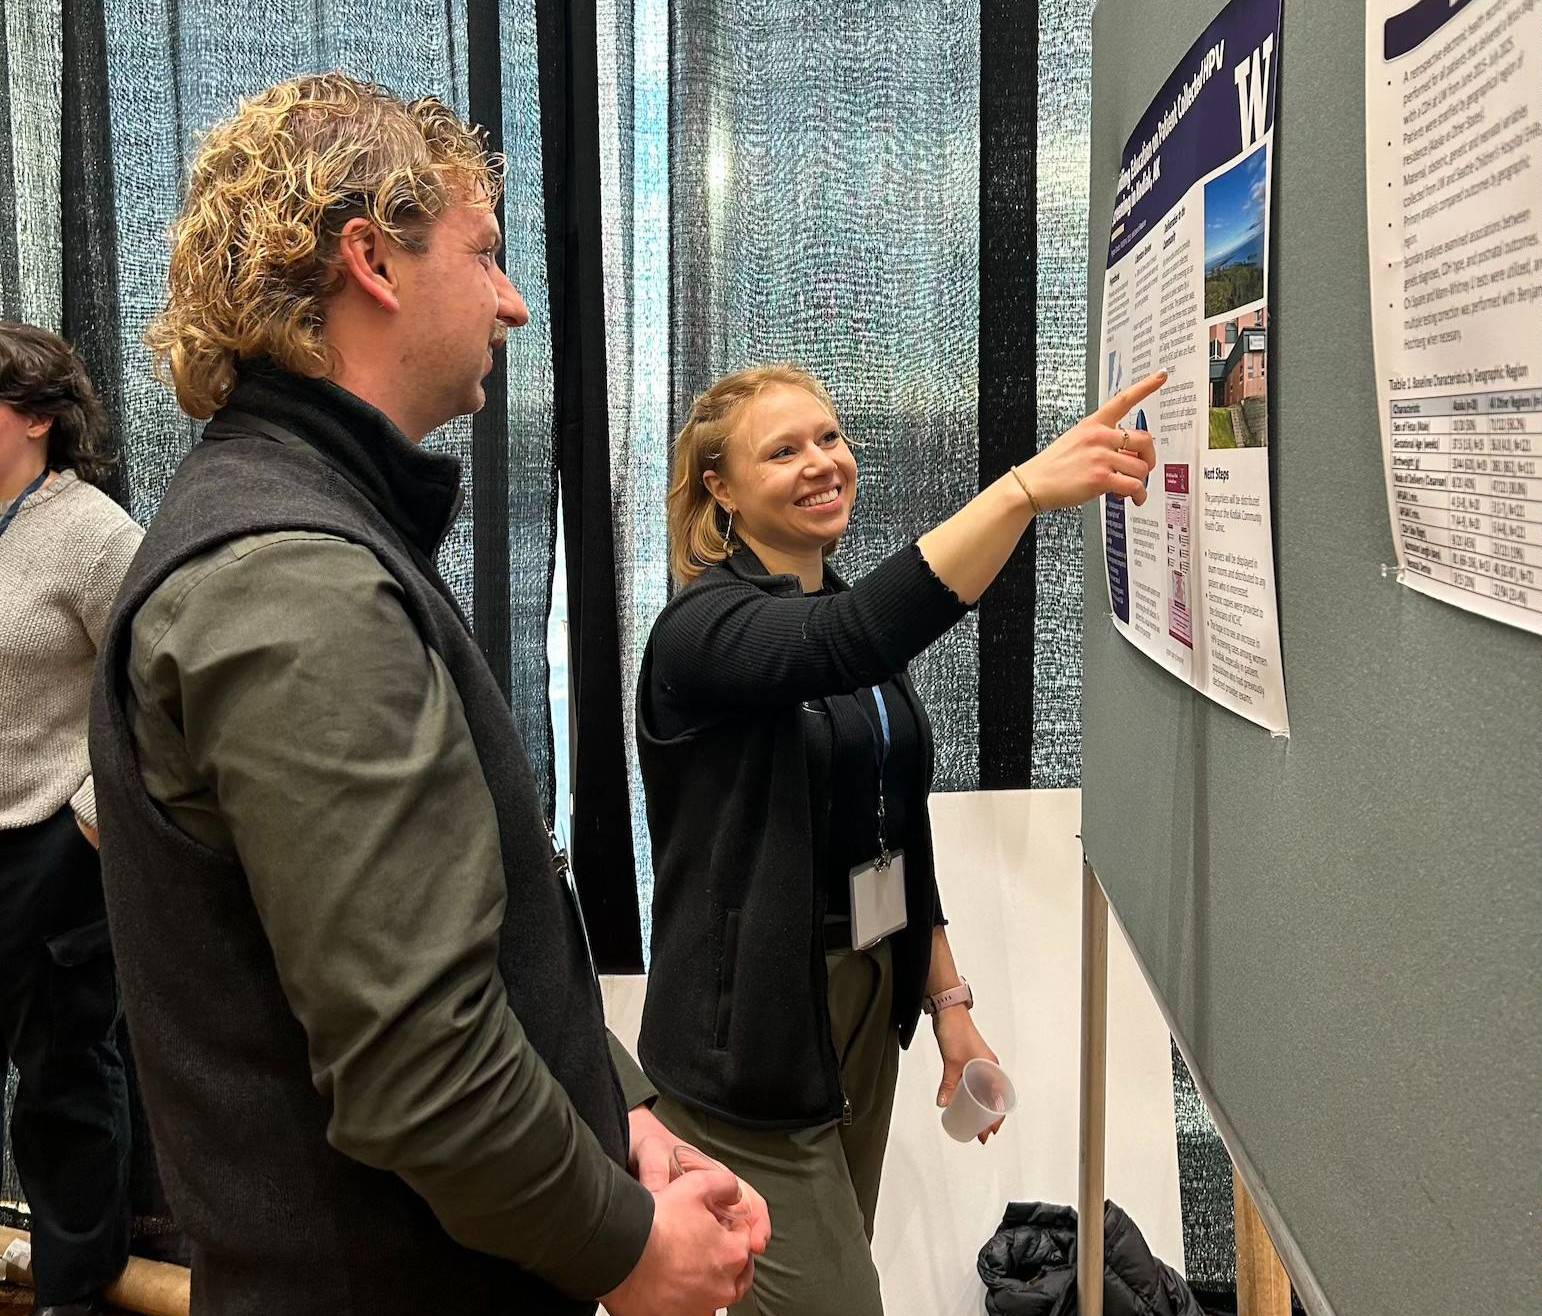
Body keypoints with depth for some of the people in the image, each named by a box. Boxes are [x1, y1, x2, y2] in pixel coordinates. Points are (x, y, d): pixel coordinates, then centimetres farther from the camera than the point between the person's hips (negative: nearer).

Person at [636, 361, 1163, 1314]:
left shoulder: (848, 620, 10)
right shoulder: (705, 627, -16)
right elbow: (852, 639, -38)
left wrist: (949, 1001, 10)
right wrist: (1027, 486, -46)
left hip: (867, 1011, 8)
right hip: (751, 1040, -7)